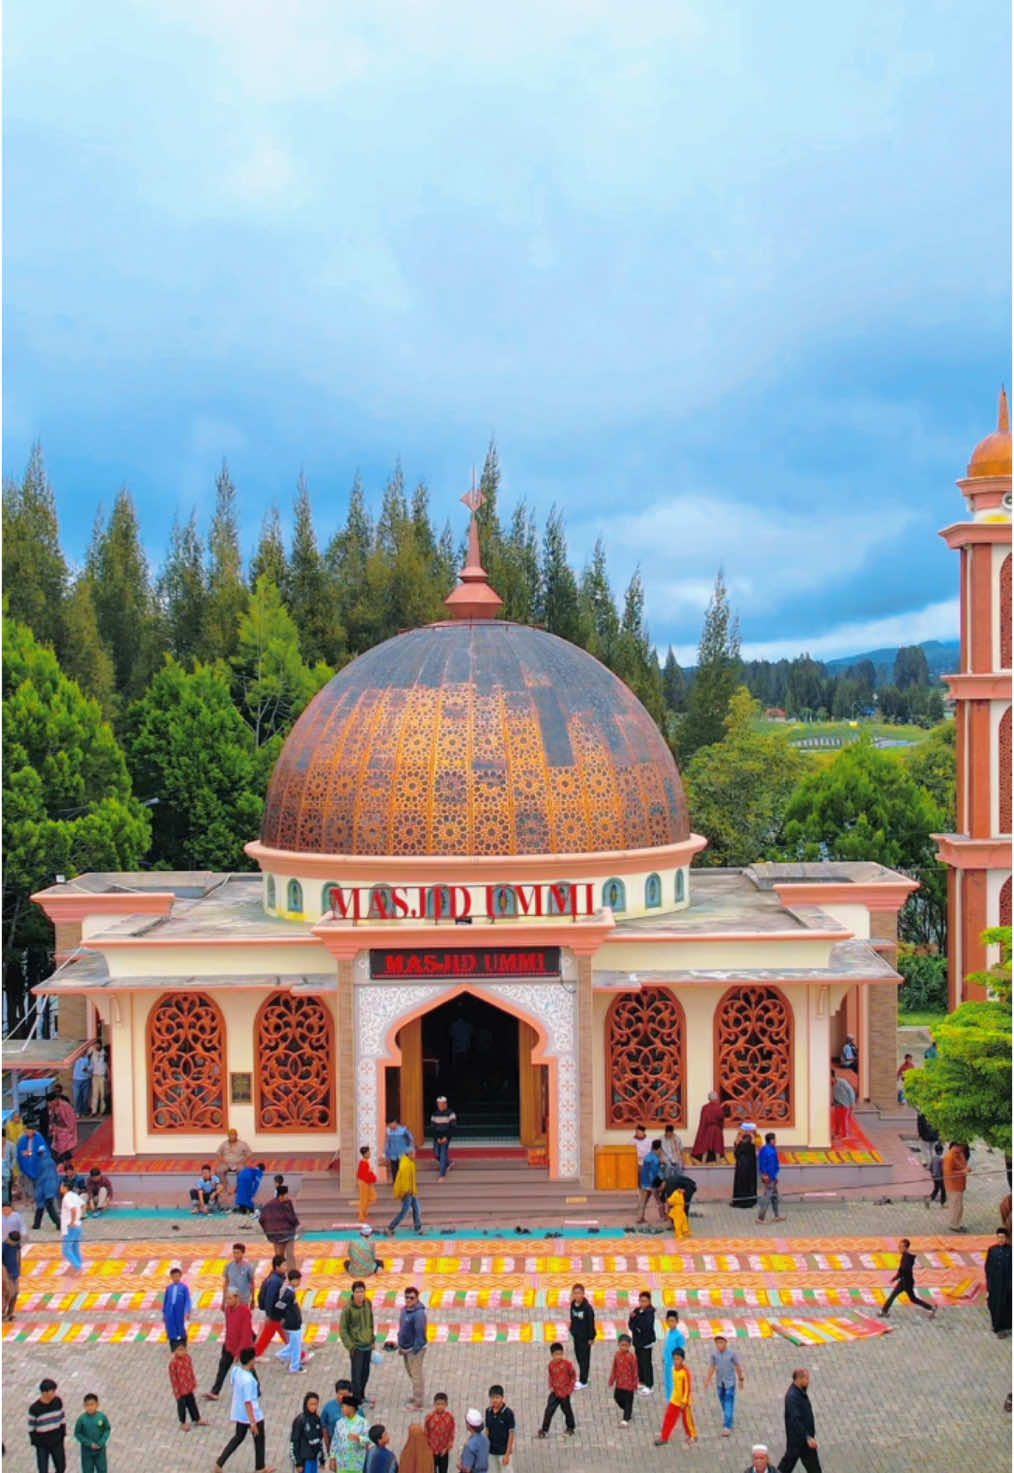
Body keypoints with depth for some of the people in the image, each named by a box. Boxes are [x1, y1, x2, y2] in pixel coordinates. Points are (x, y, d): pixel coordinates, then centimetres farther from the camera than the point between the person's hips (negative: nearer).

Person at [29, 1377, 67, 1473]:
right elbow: (31, 1428, -9)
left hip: (57, 1442, 3)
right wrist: (35, 1442, -7)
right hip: (42, 1445, -3)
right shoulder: (34, 1408, -19)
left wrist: (62, 1435, 4)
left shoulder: (57, 1401, -8)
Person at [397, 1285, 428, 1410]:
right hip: (405, 1348, 9)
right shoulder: (404, 1309, 4)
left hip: (415, 1349, -9)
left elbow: (420, 1333, -24)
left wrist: (415, 1351, -22)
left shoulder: (419, 1314, -25)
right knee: (410, 1372, 22)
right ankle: (416, 1395, 40)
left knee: (416, 1375, 0)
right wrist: (400, 1346, 16)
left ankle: (418, 1403, 9)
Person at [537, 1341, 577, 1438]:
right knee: (549, 1410, -2)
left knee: (567, 1410, 11)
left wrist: (570, 1388, -6)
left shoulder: (567, 1364, -16)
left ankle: (570, 1428, 32)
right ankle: (544, 1429, 6)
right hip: (555, 1392, 3)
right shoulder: (551, 1364, -3)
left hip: (565, 1392, -3)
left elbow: (573, 1376, -6)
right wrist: (551, 1387, 3)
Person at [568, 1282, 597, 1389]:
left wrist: (591, 1337, -13)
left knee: (584, 1358, 2)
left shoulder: (587, 1307, -23)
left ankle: (583, 1381, 10)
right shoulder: (573, 1304, -4)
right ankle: (582, 1375, 35)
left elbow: (591, 1323, -17)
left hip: (585, 1336, -7)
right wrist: (572, 1330, 12)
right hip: (576, 1335, 7)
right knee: (578, 1355, 18)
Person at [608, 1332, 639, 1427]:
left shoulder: (632, 1357, -18)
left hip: (629, 1383, -5)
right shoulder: (617, 1355, -3)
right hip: (619, 1382, 5)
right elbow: (614, 1368, 6)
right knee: (617, 1397, 17)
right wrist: (611, 1380, 8)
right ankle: (625, 1410, 43)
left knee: (628, 1401, 2)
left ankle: (626, 1419, 10)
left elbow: (635, 1371, -12)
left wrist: (635, 1383, -8)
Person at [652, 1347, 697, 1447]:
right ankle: (664, 1437, 17)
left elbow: (688, 1387, -20)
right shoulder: (674, 1368, -1)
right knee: (669, 1417, 6)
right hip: (675, 1399, 6)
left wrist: (684, 1401, -19)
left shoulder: (686, 1370, -23)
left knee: (687, 1419, 9)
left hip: (685, 1400, -6)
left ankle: (692, 1436, 31)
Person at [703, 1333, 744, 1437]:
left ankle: (727, 1427, -11)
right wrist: (707, 1380, 2)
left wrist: (740, 1380, 4)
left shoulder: (732, 1353, -15)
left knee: (729, 1405, -9)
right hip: (719, 1382, 4)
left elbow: (738, 1367, -4)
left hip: (730, 1382, -4)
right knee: (723, 1403, 16)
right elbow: (712, 1367, 3)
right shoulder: (714, 1354, -7)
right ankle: (727, 1420, 40)